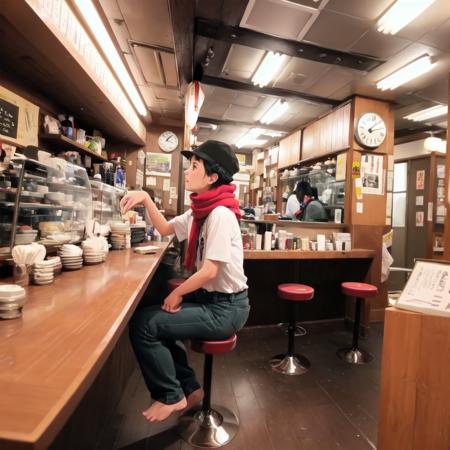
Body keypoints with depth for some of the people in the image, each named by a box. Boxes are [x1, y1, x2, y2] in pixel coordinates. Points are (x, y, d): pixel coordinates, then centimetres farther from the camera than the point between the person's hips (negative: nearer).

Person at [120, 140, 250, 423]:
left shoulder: (220, 214, -22)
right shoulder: (201, 211, 7)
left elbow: (209, 271, -23)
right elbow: (166, 229, 17)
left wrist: (176, 294, -9)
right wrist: (146, 199, 3)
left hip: (225, 307, -9)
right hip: (211, 298, 9)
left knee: (143, 324, -9)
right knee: (157, 319, 18)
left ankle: (171, 396, 14)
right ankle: (189, 388, 28)